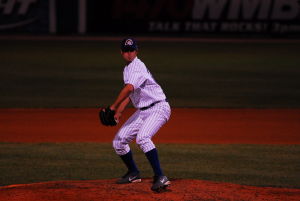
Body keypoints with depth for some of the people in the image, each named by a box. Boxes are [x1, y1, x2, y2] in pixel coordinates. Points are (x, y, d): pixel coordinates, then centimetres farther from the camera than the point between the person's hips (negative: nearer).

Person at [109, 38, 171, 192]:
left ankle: (160, 177, -36)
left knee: (142, 137, -34)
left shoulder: (137, 66, -17)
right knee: (118, 141, 10)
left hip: (158, 108, -10)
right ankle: (133, 174, 29)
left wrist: (113, 107, -31)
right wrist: (119, 112, 15)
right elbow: (130, 92, 25)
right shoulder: (128, 68, 14)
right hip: (142, 112, 10)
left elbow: (129, 88, -33)